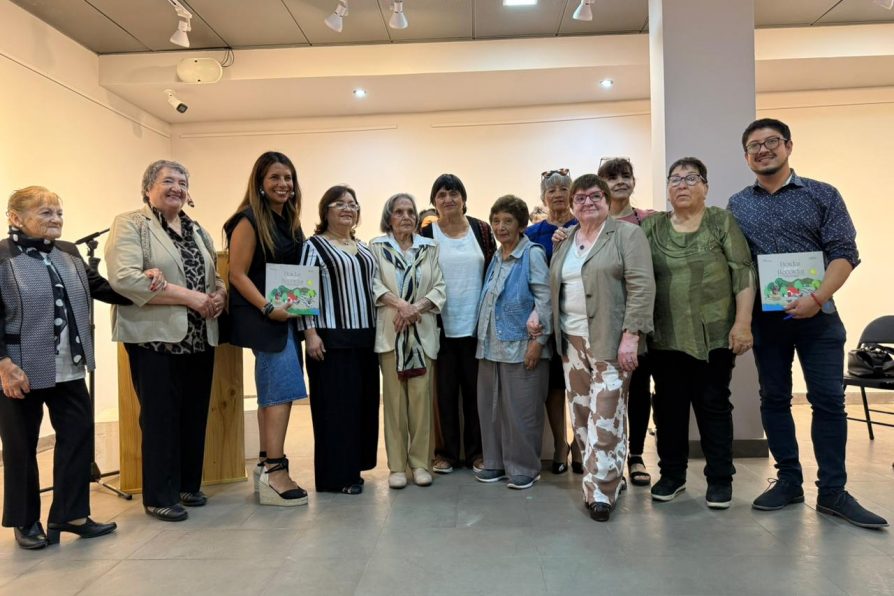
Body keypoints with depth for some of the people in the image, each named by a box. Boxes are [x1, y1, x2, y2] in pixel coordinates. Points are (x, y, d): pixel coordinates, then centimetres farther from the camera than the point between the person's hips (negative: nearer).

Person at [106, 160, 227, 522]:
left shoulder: (197, 230, 17)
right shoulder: (130, 225, -4)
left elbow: (217, 275, 21)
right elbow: (124, 278, -18)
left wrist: (219, 294, -5)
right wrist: (190, 297, -19)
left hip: (200, 338, 6)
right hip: (156, 339, -6)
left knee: (195, 416, 11)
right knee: (161, 418, 1)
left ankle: (188, 485, 26)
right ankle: (160, 497, 15)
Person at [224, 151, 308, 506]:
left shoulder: (289, 221, 13)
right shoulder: (249, 221, -9)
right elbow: (237, 274, -13)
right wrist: (268, 309, -20)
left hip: (285, 316, 8)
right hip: (262, 316, -8)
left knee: (273, 392, 11)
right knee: (281, 390, -12)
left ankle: (266, 467, 20)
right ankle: (274, 471, -8)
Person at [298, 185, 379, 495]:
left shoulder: (363, 248, 17)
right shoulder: (314, 246, -3)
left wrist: (378, 329, 15)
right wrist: (310, 334, -16)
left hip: (365, 337, 7)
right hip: (331, 338, -7)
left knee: (363, 402, 10)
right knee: (335, 404, -2)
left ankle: (354, 465, 23)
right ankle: (336, 475, 8)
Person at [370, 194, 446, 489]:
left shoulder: (429, 248, 12)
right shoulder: (377, 247, 7)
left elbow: (440, 288, 5)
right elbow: (373, 283, -5)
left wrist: (417, 307, -11)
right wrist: (400, 304, -18)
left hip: (422, 331, 1)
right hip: (389, 330, -1)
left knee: (421, 397, 0)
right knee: (394, 398, 1)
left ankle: (420, 462, 9)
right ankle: (397, 465, 8)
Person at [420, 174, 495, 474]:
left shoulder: (482, 230, 5)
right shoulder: (427, 234, 1)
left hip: (476, 323, 1)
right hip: (442, 325, -1)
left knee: (475, 388, 8)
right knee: (445, 390, 6)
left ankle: (476, 450, 21)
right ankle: (446, 451, 19)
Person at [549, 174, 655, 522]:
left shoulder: (627, 234, -4)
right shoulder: (563, 241, 15)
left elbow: (642, 286, -11)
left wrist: (631, 335, -18)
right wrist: (557, 336, 10)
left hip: (611, 341, -6)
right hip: (572, 342, 6)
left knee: (606, 416, -6)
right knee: (581, 414, 10)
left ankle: (601, 491, 3)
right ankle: (608, 476, 25)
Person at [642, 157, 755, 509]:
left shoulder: (722, 222, 1)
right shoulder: (652, 228, 7)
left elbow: (744, 274, -5)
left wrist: (742, 323, -12)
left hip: (714, 334, -2)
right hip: (666, 336, 2)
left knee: (713, 405, 5)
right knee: (669, 406, 8)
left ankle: (720, 479, 18)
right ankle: (671, 474, 23)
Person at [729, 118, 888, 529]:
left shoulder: (823, 195, 2)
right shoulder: (737, 206, 7)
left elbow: (844, 253, -5)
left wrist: (817, 298, -20)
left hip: (817, 314, -1)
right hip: (764, 317, 2)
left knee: (829, 401, 0)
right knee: (773, 400, 8)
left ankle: (832, 492, 12)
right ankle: (788, 482, 20)